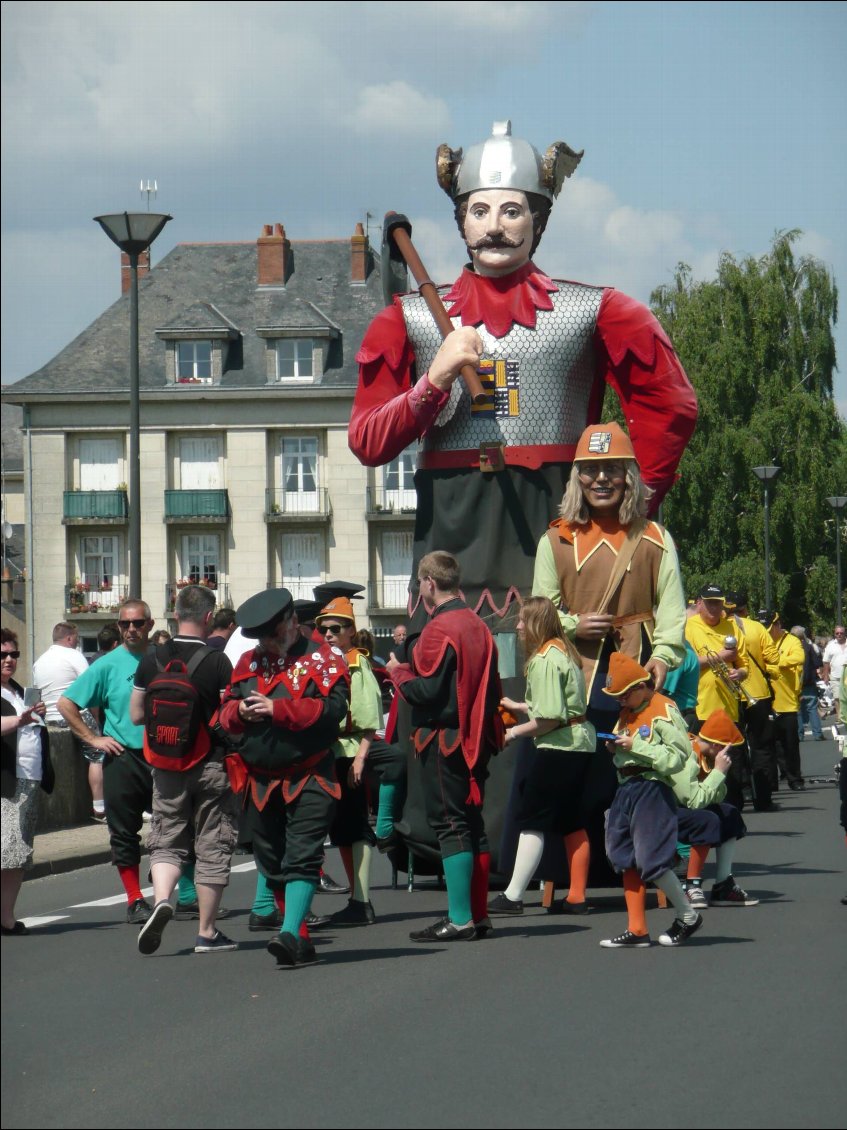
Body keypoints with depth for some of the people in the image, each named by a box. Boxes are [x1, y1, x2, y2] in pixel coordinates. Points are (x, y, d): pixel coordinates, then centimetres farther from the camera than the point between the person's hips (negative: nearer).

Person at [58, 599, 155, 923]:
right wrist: (94, 739, -4)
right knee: (124, 833, 2)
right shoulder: (107, 666, -1)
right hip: (123, 759, -2)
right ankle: (135, 901, 10)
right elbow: (66, 704, 0)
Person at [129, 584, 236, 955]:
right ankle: (207, 933, 10)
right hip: (211, 765, -3)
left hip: (166, 767, 3)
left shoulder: (151, 661, 0)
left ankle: (161, 898, -17)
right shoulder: (217, 662, -12)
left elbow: (136, 714, 6)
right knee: (211, 847, 6)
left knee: (166, 841, 12)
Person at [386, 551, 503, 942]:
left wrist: (398, 673, -2)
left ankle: (460, 919, -8)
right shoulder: (477, 625, 12)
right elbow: (492, 687, 16)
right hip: (475, 740, 9)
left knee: (449, 825, -7)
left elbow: (427, 690, -20)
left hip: (444, 738, -9)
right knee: (471, 823, 13)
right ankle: (479, 913, 16)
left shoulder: (439, 629, -15)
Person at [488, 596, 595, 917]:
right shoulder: (564, 651, 13)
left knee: (532, 821, -6)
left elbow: (549, 718, -20)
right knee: (572, 824, 11)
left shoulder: (543, 659, -16)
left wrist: (515, 732, -8)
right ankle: (576, 897, 13)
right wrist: (517, 706, 24)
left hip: (558, 747, -10)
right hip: (580, 742, 10)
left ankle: (513, 897, -6)